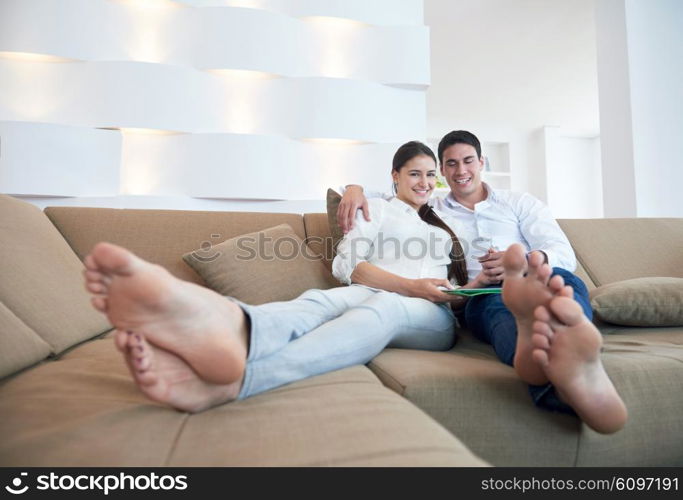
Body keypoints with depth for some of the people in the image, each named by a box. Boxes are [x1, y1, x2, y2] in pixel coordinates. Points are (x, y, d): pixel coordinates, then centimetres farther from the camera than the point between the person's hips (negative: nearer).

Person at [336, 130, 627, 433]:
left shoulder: (520, 203, 24)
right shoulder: (430, 210, 27)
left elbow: (565, 254, 9)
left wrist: (529, 261, -16)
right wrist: (355, 189, 2)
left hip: (538, 283, 2)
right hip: (480, 298, -1)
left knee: (561, 280, -34)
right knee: (495, 303, -37)